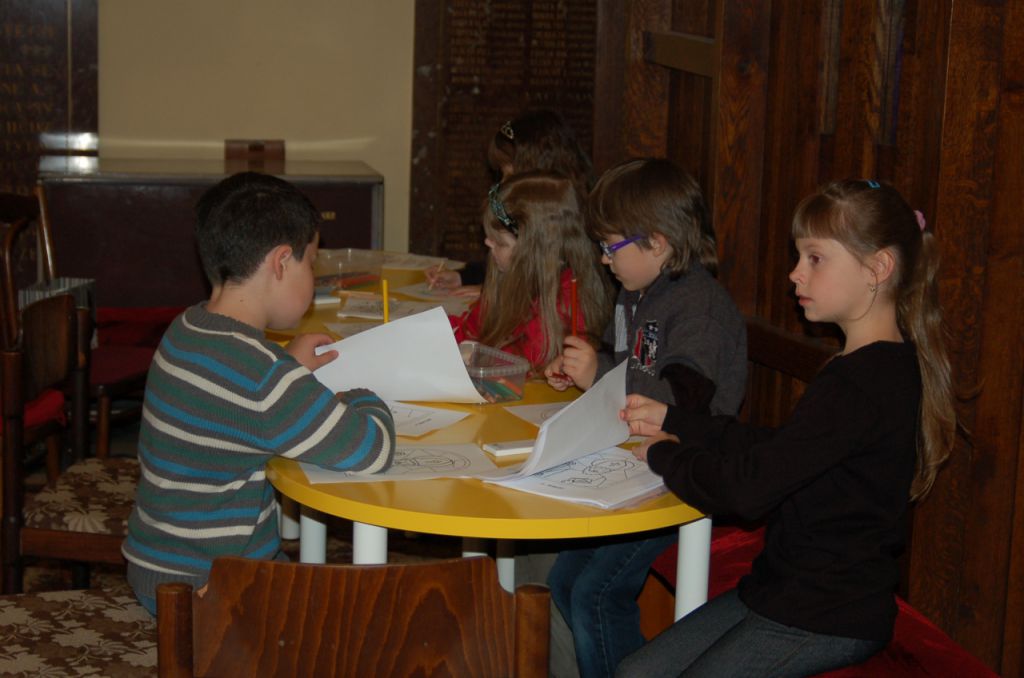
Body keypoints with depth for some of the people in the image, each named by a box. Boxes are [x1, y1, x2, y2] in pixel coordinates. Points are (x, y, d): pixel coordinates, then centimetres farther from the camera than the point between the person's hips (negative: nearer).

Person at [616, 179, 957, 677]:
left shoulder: (859, 385, -26)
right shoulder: (883, 366, 10)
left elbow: (748, 487, -28)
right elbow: (774, 449, 13)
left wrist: (664, 455, -10)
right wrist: (673, 422, 9)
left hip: (825, 622, -10)